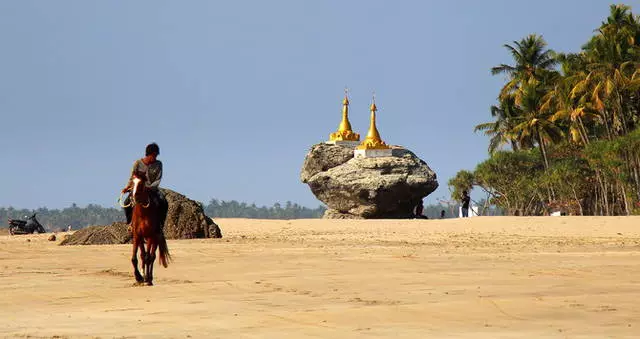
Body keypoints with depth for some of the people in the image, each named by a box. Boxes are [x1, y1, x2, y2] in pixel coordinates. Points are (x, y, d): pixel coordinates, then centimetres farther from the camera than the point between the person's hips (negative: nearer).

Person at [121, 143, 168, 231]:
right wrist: (127, 187, -17)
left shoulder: (158, 164, -1)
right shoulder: (138, 163, -3)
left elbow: (158, 180, -5)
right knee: (127, 203, -24)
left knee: (163, 203, -26)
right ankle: (131, 222, 1)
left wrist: (150, 187, -22)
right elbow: (132, 178, 0)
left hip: (153, 189, 0)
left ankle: (160, 223, -6)